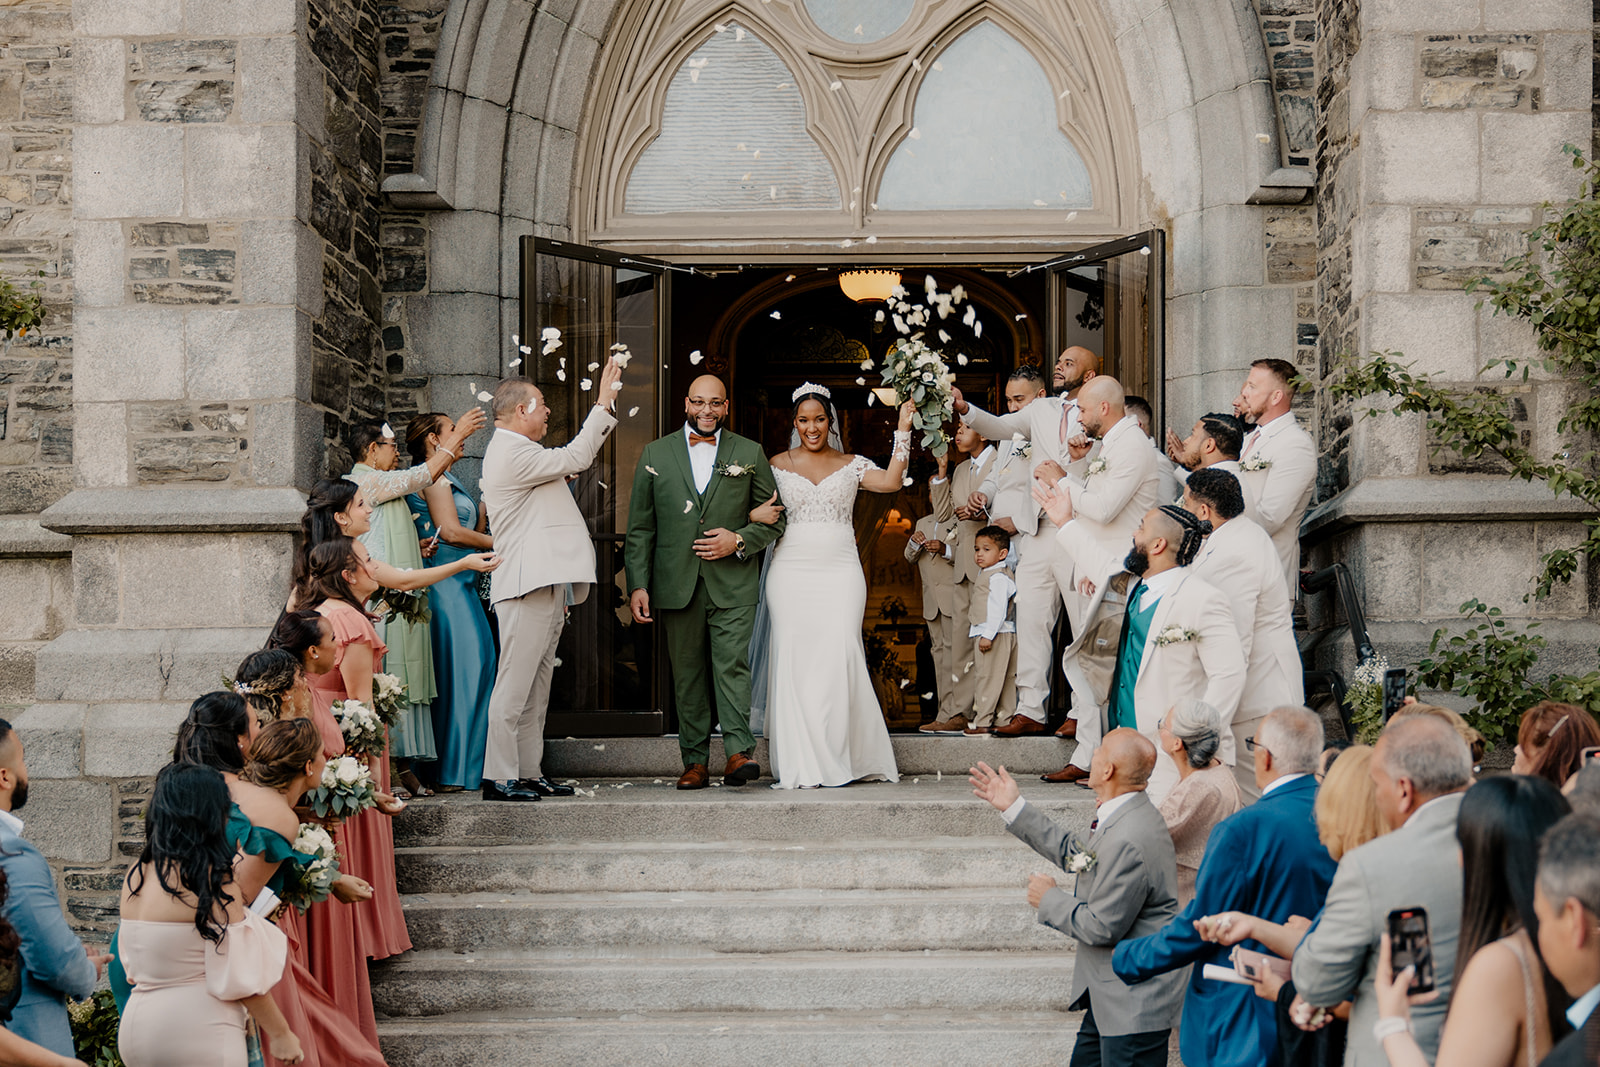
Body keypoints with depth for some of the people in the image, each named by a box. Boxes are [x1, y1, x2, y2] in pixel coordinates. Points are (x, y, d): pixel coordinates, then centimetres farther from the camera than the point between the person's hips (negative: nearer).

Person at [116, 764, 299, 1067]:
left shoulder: (135, 876, 6)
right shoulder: (215, 882, -13)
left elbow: (133, 966, 14)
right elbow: (238, 977, -12)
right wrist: (280, 1034, -3)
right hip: (200, 1036, -7)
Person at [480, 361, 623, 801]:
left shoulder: (519, 451, 22)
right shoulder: (512, 454, -13)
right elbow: (574, 459, -16)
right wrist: (603, 403, -11)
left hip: (546, 586, 11)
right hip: (528, 586, -11)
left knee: (536, 686, 11)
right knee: (515, 683, -10)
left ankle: (529, 773, 15)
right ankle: (499, 777, -10)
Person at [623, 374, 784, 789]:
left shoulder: (749, 454, 8)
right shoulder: (655, 454, 10)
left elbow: (775, 520, 10)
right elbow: (640, 528, 8)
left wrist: (739, 541, -8)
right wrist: (638, 585, 0)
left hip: (733, 584, -1)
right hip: (677, 584, 1)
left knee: (732, 665, -13)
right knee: (687, 674, 4)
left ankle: (738, 752, -15)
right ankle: (695, 762, 8)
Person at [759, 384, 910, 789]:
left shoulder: (851, 465, 9)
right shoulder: (777, 465, 10)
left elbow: (891, 482, -6)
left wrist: (903, 430, -8)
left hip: (840, 573, 0)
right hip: (792, 571, 0)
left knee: (840, 658, -8)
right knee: (794, 660, -4)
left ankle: (843, 758, 1)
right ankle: (802, 765, 1)